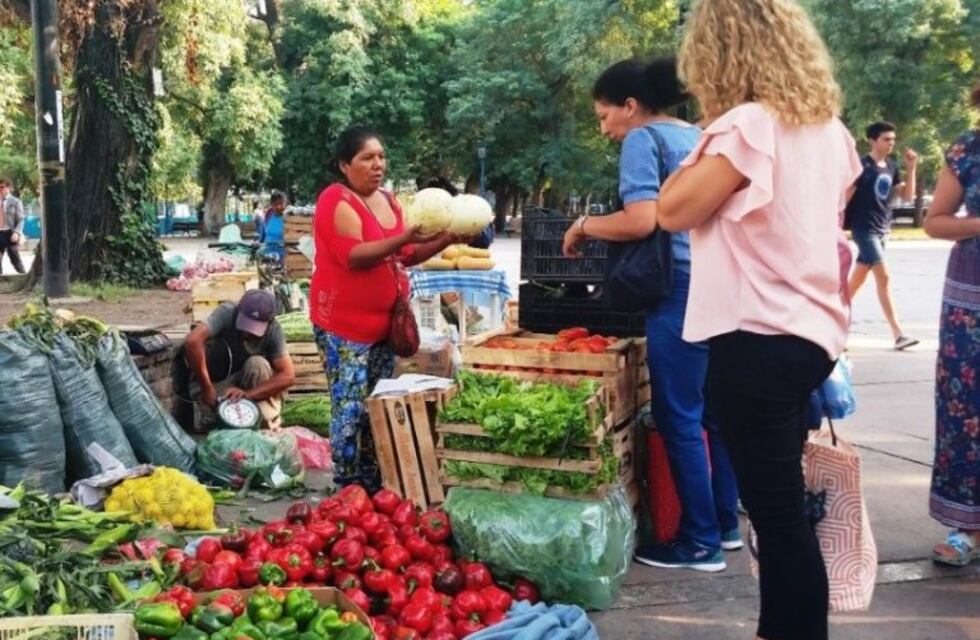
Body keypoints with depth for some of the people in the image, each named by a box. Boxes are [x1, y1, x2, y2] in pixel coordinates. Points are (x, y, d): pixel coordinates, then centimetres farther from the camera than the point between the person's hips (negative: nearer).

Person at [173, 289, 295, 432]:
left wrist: (248, 393, -37)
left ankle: (270, 424, -16)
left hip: (249, 383, 2)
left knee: (257, 364, -29)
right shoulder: (227, 313, -27)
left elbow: (288, 376, -24)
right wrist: (207, 390, -39)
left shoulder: (273, 330, -19)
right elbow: (192, 341, -41)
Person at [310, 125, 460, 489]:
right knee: (351, 410, -9)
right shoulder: (336, 200, -11)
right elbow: (353, 256, -23)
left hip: (382, 323, 8)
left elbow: (405, 257, 20)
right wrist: (405, 237, -31)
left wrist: (444, 241, 4)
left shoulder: (388, 201, 14)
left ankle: (373, 486, 19)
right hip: (344, 325, -8)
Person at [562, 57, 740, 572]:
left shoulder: (642, 139, -6)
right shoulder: (697, 136, 19)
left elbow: (641, 221, -18)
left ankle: (700, 544, 5)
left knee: (678, 417, -1)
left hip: (683, 289, -9)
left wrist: (584, 226, -3)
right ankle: (725, 524, 25)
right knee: (714, 411, 16)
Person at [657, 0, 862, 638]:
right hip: (810, 333, 9)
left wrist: (705, 147, -2)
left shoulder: (748, 125, -16)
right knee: (783, 502, 19)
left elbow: (674, 210, -11)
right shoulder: (829, 129, 10)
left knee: (778, 511, 0)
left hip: (757, 340, -9)